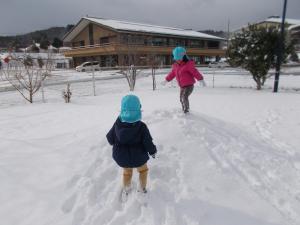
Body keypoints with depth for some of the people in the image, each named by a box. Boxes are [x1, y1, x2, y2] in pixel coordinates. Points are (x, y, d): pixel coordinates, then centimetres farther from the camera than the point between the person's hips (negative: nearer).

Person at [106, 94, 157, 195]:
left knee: (127, 172, 30)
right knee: (143, 170, 28)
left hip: (122, 157, 3)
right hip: (138, 157, -2)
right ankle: (143, 188, 40)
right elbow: (148, 143, -17)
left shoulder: (117, 124, -18)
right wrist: (153, 151, 3)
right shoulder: (141, 126, -25)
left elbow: (110, 139, -5)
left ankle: (126, 189, 47)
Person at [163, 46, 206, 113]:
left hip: (189, 85, -7)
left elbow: (195, 72, -19)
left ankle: (186, 110, -10)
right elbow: (172, 73, 20)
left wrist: (201, 79, -24)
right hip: (182, 86, 8)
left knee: (184, 97, -23)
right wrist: (166, 80, 26)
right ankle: (184, 110, 33)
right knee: (181, 99, 15)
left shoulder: (188, 64, -15)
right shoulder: (175, 65, 5)